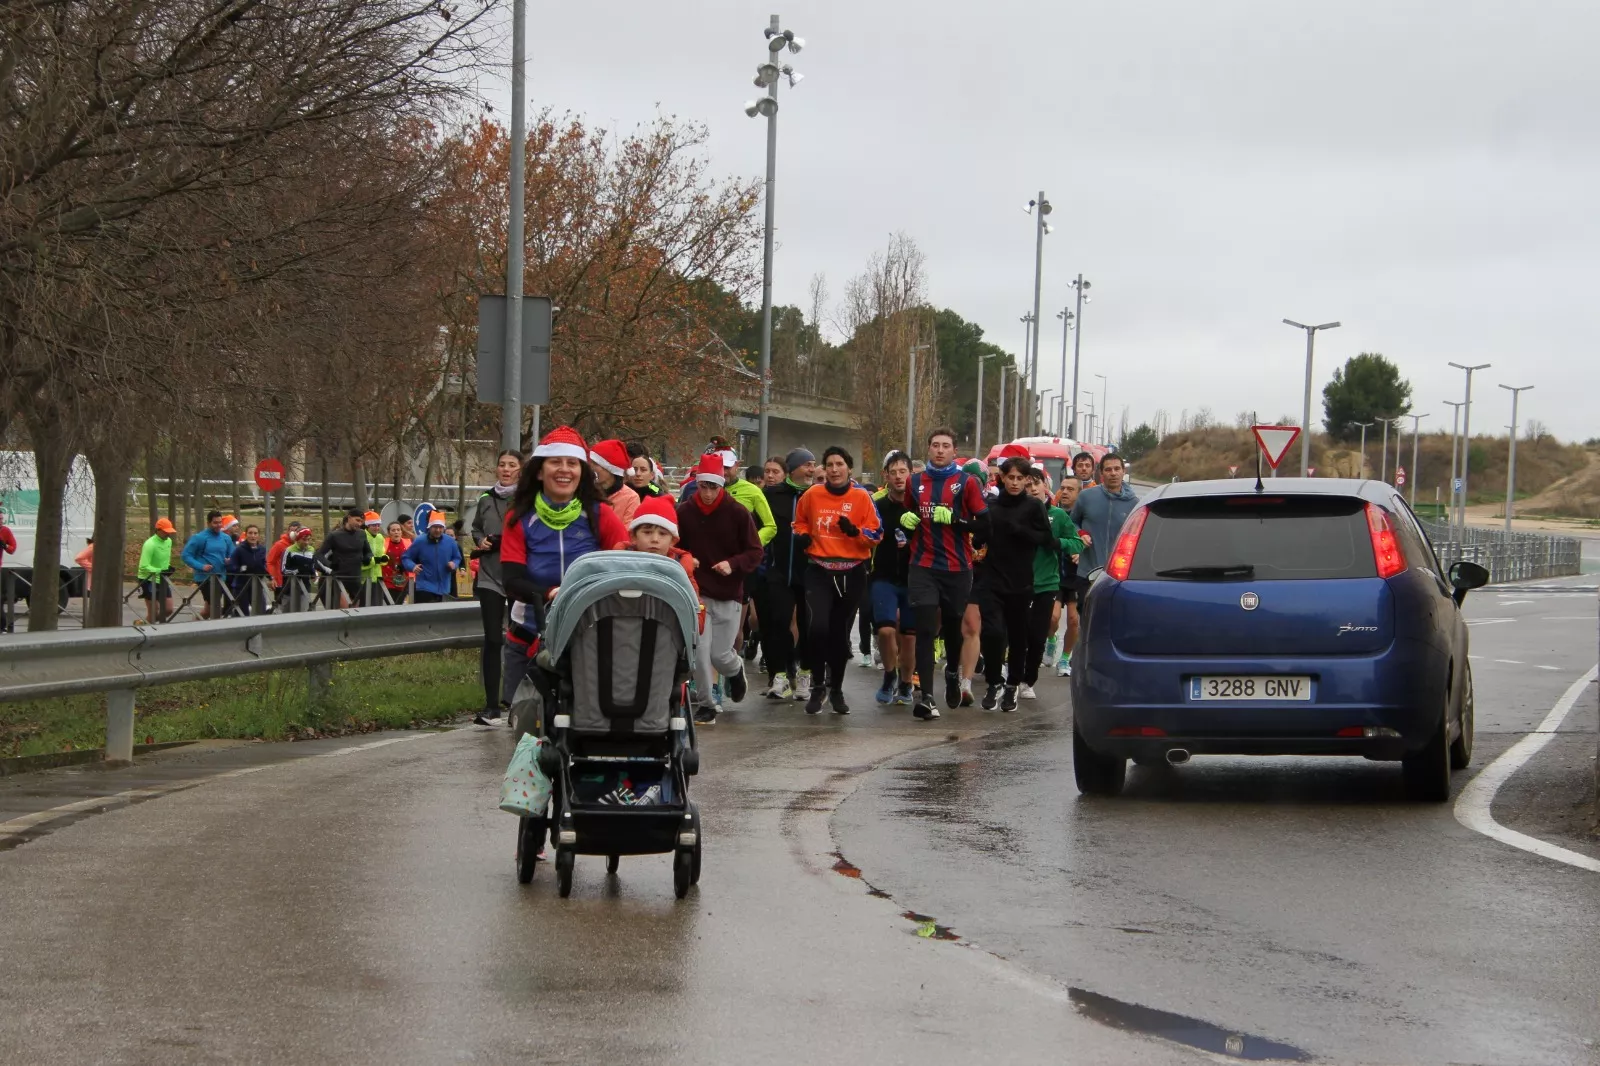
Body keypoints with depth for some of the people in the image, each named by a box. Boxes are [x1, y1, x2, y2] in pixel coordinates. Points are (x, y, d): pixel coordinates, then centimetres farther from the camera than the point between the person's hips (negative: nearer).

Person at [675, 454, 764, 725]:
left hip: (729, 595, -1)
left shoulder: (738, 512, -6)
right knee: (700, 650, -9)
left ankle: (736, 670, 39)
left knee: (720, 655, 2)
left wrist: (733, 564, -20)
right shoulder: (684, 512, -2)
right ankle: (705, 705, 6)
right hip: (697, 593, 1)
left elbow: (755, 552, -3)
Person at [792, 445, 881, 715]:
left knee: (840, 633, 11)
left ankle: (836, 691, 27)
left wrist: (854, 530, -20)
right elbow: (800, 521, 19)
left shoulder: (861, 497, -3)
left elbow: (876, 534, -2)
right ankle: (817, 688, -5)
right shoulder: (812, 495, 1)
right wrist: (801, 535, -1)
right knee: (818, 627, -19)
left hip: (852, 574, 0)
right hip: (819, 571, 0)